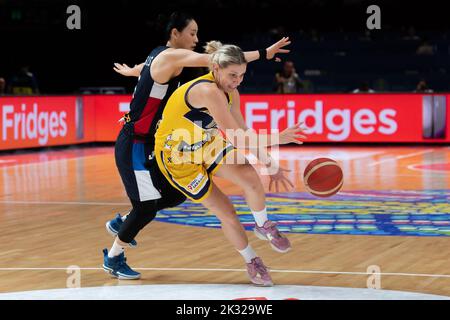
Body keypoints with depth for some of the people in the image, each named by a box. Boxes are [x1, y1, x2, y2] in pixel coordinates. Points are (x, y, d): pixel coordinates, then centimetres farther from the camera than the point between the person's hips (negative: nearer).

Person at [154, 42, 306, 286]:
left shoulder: (230, 93, -5)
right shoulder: (208, 92, -33)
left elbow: (245, 134, 7)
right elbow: (237, 139, -34)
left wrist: (270, 165, 7)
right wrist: (277, 139, -31)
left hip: (206, 145, 6)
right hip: (177, 157, -6)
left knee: (250, 177, -18)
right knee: (227, 214, -4)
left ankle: (264, 227, 8)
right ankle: (251, 261, 20)